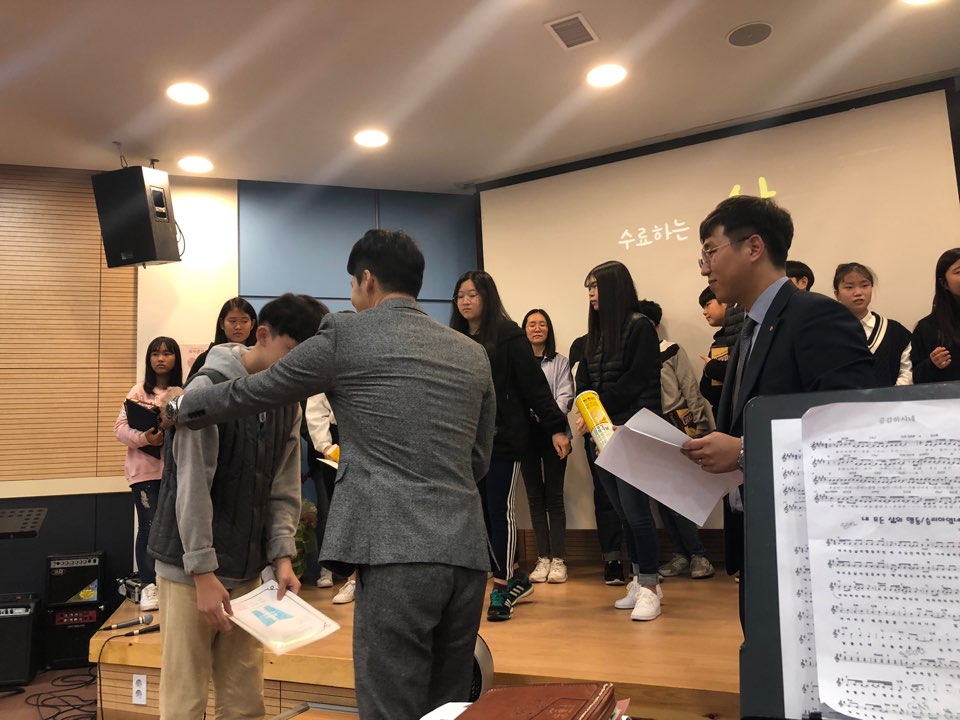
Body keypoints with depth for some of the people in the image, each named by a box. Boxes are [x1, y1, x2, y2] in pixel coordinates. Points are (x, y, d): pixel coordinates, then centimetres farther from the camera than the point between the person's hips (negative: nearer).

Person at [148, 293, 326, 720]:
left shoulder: (288, 403, 7)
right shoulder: (208, 388, -12)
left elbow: (284, 489, 7)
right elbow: (192, 487, -15)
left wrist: (282, 555, -3)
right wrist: (203, 572, -16)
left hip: (247, 571, 6)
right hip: (190, 570, -5)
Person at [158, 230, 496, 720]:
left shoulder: (346, 335, 0)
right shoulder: (473, 354, 15)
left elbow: (253, 391, 11)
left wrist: (177, 408, 27)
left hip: (399, 553, -6)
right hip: (468, 554, 6)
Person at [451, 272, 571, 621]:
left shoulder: (509, 335, -5)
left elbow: (534, 385, -8)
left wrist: (556, 427, -12)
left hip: (504, 437, -5)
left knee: (500, 510, -2)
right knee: (482, 512, 9)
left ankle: (501, 588, 10)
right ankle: (516, 577, 26)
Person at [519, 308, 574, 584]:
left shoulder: (560, 362, 11)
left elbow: (566, 396, 0)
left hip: (553, 432, -1)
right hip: (525, 432, 1)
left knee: (554, 495, -2)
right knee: (535, 496, 4)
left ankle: (558, 558, 1)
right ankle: (543, 558, 8)